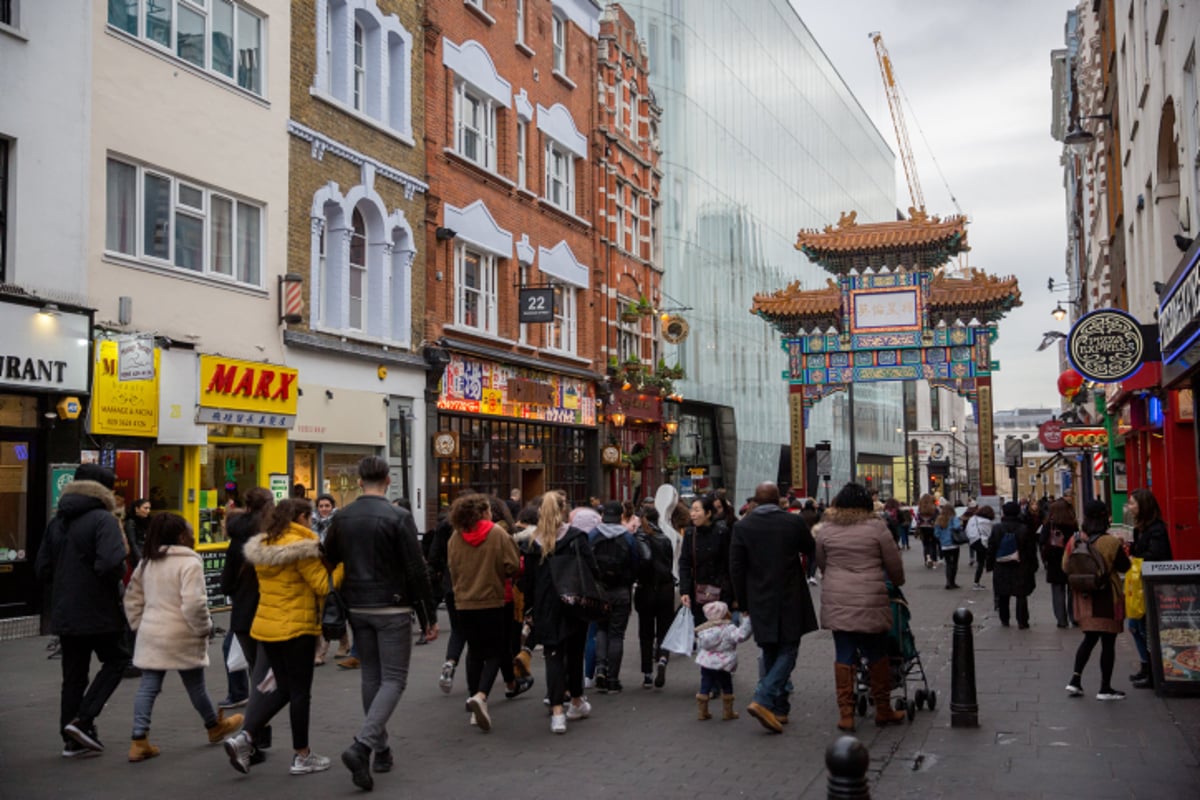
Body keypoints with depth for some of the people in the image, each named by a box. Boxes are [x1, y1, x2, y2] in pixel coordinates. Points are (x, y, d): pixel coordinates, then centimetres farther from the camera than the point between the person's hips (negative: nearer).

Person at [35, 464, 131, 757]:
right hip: (98, 612, -7)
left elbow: (43, 570, 10)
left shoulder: (57, 522, 10)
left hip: (64, 613, 7)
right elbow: (111, 564, -27)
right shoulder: (103, 520, -15)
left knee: (73, 675, 13)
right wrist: (118, 577, -7)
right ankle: (83, 720, -1)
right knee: (116, 660, 11)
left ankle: (72, 739, 17)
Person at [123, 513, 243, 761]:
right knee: (195, 685, 11)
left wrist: (139, 624, 19)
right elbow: (193, 603, -25)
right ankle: (215, 726, 31)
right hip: (181, 637, -6)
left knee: (148, 687, 6)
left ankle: (139, 741, 0)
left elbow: (132, 598, 15)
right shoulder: (189, 562, -15)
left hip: (151, 634, 6)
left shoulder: (147, 562, 10)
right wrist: (204, 628, -11)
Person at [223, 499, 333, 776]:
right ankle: (302, 756, 13)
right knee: (300, 692, 4)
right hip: (296, 628, -8)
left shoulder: (262, 545, 10)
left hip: (266, 625, 8)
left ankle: (244, 738, 2)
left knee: (283, 689, 16)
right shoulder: (301, 547, -16)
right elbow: (323, 586, -17)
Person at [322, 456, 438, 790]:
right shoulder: (398, 517, -12)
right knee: (393, 679, 0)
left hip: (357, 609, 5)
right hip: (392, 609, -5)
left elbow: (328, 562, 8)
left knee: (371, 677, 15)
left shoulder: (342, 517, 3)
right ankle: (361, 745, -16)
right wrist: (429, 617, -5)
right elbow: (416, 570, -12)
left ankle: (381, 749, 21)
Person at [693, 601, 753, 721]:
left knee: (704, 687, 10)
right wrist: (746, 619, -23)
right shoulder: (729, 629, -14)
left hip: (705, 664, 5)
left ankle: (701, 712, 13)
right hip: (722, 666, -5)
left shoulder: (704, 629, 6)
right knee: (727, 689, 11)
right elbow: (741, 635, -28)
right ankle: (727, 712, 17)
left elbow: (699, 645, 12)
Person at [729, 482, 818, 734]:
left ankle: (779, 709, 18)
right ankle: (763, 701, -15)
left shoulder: (742, 526, -6)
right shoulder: (794, 522, -8)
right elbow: (811, 552, 9)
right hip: (790, 602, -2)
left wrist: (743, 602, 6)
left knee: (770, 655, 14)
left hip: (760, 602, 2)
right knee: (787, 652, 3)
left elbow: (736, 568, -4)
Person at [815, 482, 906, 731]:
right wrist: (898, 582, 24)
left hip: (836, 603, 2)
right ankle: (883, 710, 22)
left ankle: (845, 714, 9)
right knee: (877, 655, 11)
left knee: (843, 656, 8)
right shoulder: (876, 527, -4)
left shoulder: (825, 528, 3)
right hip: (870, 602, -2)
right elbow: (894, 564, 4)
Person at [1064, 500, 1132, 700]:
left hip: (1084, 597, 5)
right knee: (1108, 642, 5)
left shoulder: (1074, 540, -5)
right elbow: (1125, 567, -4)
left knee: (1089, 638, 18)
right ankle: (1105, 688, 11)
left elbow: (1065, 567, 2)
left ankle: (1075, 680, 10)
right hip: (1106, 598, -5)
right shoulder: (1111, 542, -15)